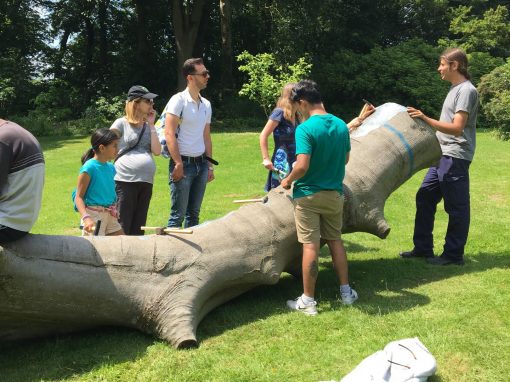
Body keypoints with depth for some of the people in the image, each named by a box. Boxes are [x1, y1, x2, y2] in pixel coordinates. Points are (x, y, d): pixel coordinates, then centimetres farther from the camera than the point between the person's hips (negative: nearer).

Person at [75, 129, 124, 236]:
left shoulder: (111, 168, 7)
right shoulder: (89, 168, -14)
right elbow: (79, 197, -16)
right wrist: (86, 217, -29)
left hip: (110, 216, 8)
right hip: (94, 215, -8)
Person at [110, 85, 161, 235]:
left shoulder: (148, 126, 18)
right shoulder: (122, 123, 2)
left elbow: (157, 151, 5)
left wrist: (151, 124, 5)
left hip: (146, 182, 6)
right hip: (125, 180, -6)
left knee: (138, 228, 10)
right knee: (122, 228, -5)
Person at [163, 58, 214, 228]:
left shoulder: (206, 104, 13)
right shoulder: (178, 100, -8)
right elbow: (169, 134, -13)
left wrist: (210, 165, 13)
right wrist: (178, 163, -18)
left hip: (201, 164, 7)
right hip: (183, 163, -7)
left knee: (194, 214, 12)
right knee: (178, 215, -4)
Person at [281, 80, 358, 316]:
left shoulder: (305, 128, -18)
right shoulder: (341, 125, 2)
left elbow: (302, 166, -24)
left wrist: (287, 180, -6)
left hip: (309, 194, -6)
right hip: (334, 193, 6)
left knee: (310, 246, -1)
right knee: (335, 240, 18)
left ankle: (308, 301, 7)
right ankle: (346, 291, 25)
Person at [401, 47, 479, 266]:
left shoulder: (466, 90, -12)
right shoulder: (455, 88, 17)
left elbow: (457, 128, -21)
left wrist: (426, 119, -26)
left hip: (455, 158, -10)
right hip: (442, 156, 10)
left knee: (456, 207, -1)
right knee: (425, 198, 12)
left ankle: (453, 254, 9)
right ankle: (423, 248, 21)